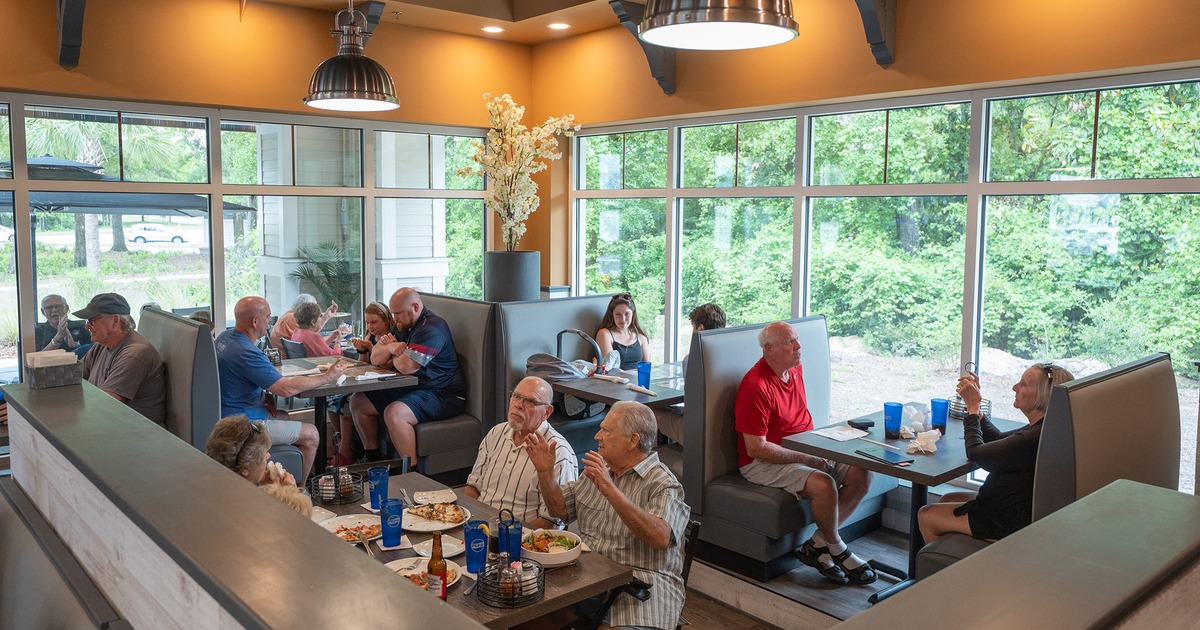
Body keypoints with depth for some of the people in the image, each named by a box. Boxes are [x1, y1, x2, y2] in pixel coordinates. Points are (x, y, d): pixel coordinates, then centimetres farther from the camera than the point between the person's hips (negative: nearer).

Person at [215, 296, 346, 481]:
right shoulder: (246, 353, -29)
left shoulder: (224, 337, 2)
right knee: (311, 435, -3)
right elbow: (287, 388, -27)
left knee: (285, 417, 29)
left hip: (226, 413, 10)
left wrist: (262, 399, 9)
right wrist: (327, 377, -16)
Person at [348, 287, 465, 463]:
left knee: (394, 413, -35)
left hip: (441, 394, -11)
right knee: (358, 402, 10)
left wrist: (395, 355, -4)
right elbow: (375, 358, 15)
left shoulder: (430, 328, -19)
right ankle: (373, 458, 16)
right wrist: (390, 347, -8)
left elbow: (406, 366, -28)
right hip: (411, 389, 11)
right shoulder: (405, 327, 15)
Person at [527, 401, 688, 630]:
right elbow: (559, 509, 21)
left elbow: (660, 538, -26)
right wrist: (545, 471, 4)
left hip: (641, 579, -5)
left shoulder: (663, 483, -9)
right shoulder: (598, 469, 15)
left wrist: (610, 490, -32)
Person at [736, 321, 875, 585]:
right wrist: (805, 459, -20)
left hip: (804, 452, 9)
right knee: (823, 485, -30)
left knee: (861, 475, -6)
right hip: (763, 463, -9)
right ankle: (837, 550, -1)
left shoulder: (796, 370, 7)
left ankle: (817, 545, -1)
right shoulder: (755, 387, -21)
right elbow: (756, 448, -22)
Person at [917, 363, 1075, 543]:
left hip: (1009, 522, -10)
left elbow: (976, 453, -22)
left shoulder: (1036, 437, -30)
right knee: (947, 500, 25)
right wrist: (974, 405, 4)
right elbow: (997, 439, 13)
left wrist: (973, 407, -10)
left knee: (926, 516, 0)